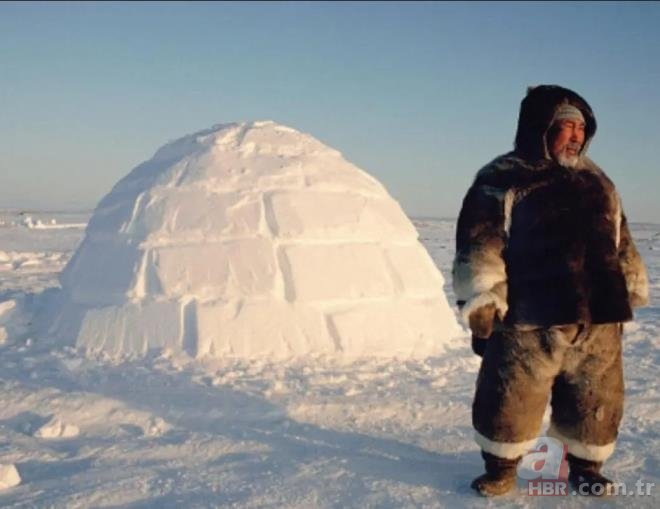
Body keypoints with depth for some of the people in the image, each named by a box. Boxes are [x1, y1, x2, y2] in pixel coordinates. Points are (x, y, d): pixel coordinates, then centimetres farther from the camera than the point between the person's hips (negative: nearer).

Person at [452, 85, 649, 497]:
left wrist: (628, 296, 19)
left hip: (599, 323, 5)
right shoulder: (501, 181, -3)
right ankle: (501, 467, 25)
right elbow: (479, 248, -8)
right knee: (510, 402, 3)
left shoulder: (597, 182, 16)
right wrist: (481, 312, -12)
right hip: (528, 323, -5)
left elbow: (622, 245, 22)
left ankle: (585, 466, 34)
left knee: (596, 403, 14)